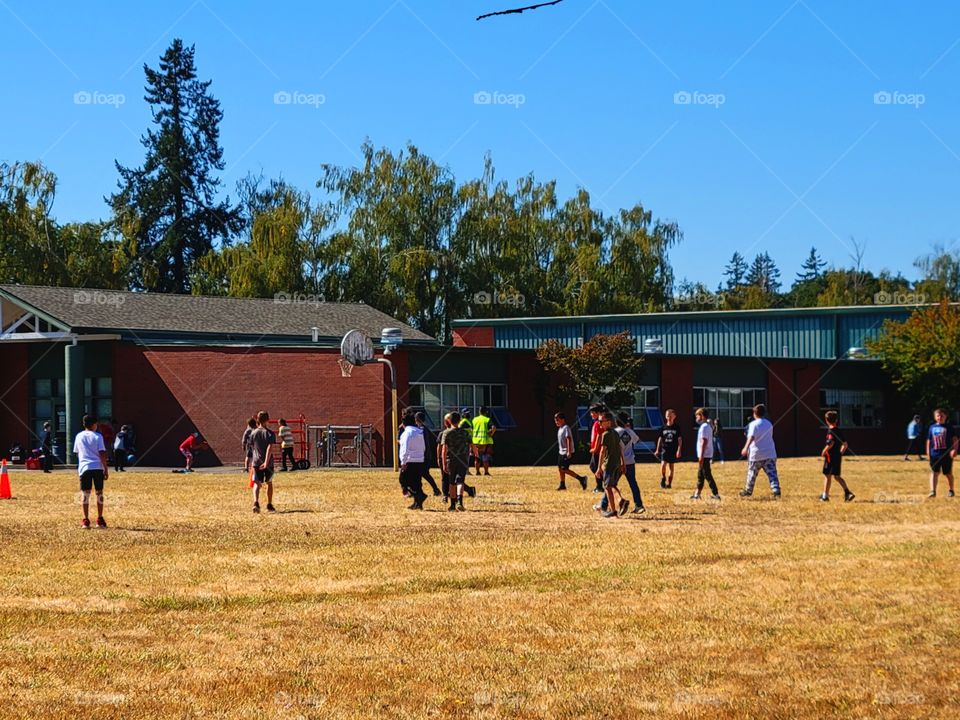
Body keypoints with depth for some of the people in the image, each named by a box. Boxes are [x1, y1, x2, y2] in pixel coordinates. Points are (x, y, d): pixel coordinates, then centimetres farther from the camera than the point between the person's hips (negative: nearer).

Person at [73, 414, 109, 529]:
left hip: (84, 468, 2)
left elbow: (77, 453, 16)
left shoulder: (79, 436, 8)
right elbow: (102, 454, -6)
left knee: (86, 494, 2)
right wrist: (106, 469, -3)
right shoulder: (97, 436, -1)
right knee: (99, 493, 9)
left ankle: (86, 520, -2)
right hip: (98, 467, -2)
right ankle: (100, 520, 13)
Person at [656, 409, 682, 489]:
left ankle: (669, 482, 15)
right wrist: (657, 450, 8)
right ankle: (663, 478, 2)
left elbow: (680, 439, 0)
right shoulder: (663, 428, 5)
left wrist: (679, 450, -9)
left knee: (671, 467, 5)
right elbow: (660, 439, 11)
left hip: (673, 450, 0)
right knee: (663, 464, -18)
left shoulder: (677, 428, 1)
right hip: (664, 449, 0)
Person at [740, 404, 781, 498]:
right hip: (769, 453, 4)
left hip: (756, 454, -4)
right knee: (772, 473, -3)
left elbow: (751, 437, -23)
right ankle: (776, 490, -20)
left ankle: (748, 491, 25)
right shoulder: (769, 424, 11)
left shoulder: (753, 424, -8)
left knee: (752, 473, 12)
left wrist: (746, 448, -34)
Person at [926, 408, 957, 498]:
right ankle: (933, 491, -16)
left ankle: (950, 490, 26)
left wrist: (954, 449, -16)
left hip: (947, 454, -2)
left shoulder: (949, 427, 1)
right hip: (934, 454, 2)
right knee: (934, 472, -9)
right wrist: (928, 452, 7)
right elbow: (929, 440, 15)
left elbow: (955, 439, -2)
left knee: (948, 473, 10)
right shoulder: (932, 428, 9)